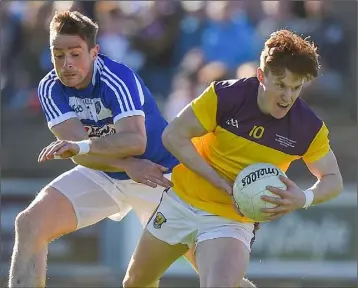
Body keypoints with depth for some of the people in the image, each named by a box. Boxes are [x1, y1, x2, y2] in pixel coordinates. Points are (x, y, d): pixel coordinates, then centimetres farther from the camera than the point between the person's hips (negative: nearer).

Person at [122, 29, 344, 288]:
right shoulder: (226, 95, -20)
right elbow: (174, 135, -15)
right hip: (182, 201, 2)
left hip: (232, 222, -2)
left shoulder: (309, 128, -16)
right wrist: (221, 182, -23)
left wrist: (304, 198, -26)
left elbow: (333, 180, -3)